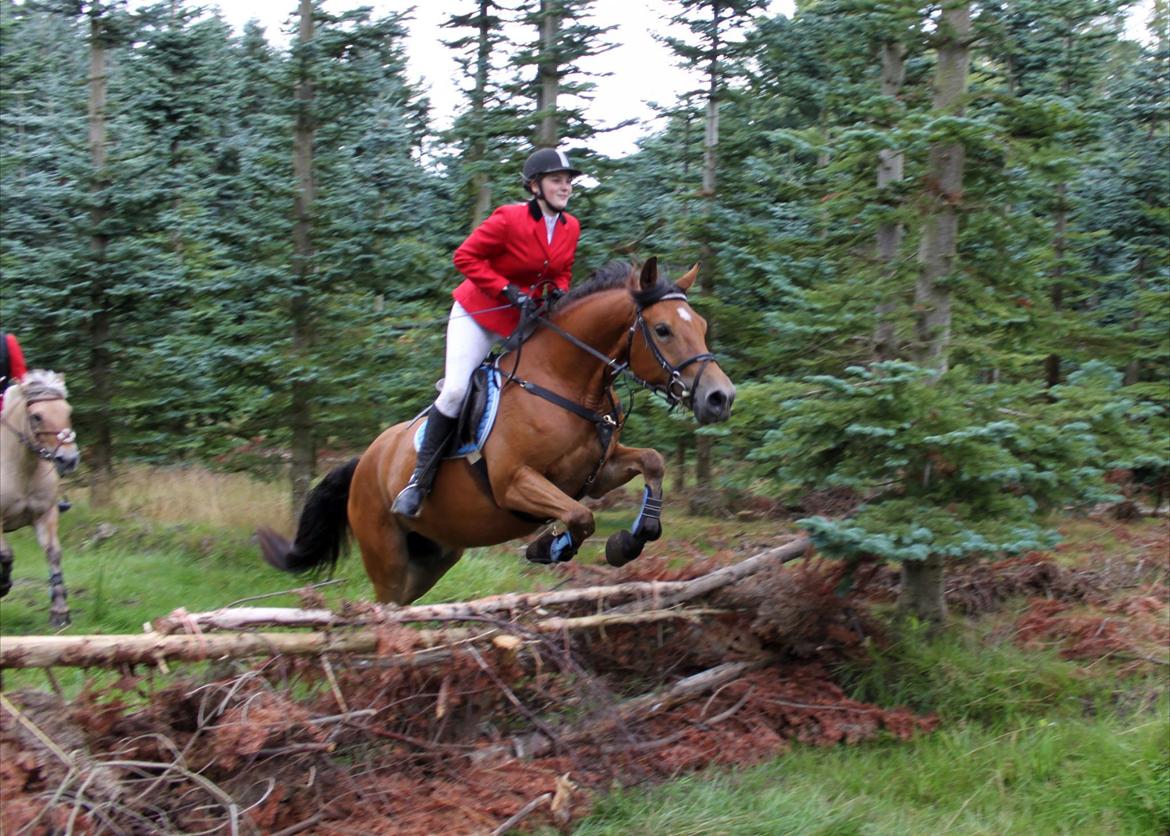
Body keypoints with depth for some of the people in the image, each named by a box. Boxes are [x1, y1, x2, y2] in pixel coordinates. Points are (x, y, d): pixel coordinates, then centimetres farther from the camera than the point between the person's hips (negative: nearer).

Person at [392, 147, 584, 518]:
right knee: (455, 391, -15)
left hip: (524, 320, 7)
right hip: (478, 312, -7)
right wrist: (507, 290, -25)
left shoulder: (571, 227, -2)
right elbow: (465, 256, -19)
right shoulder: (509, 220, -21)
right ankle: (421, 477, -7)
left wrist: (561, 292, -8)